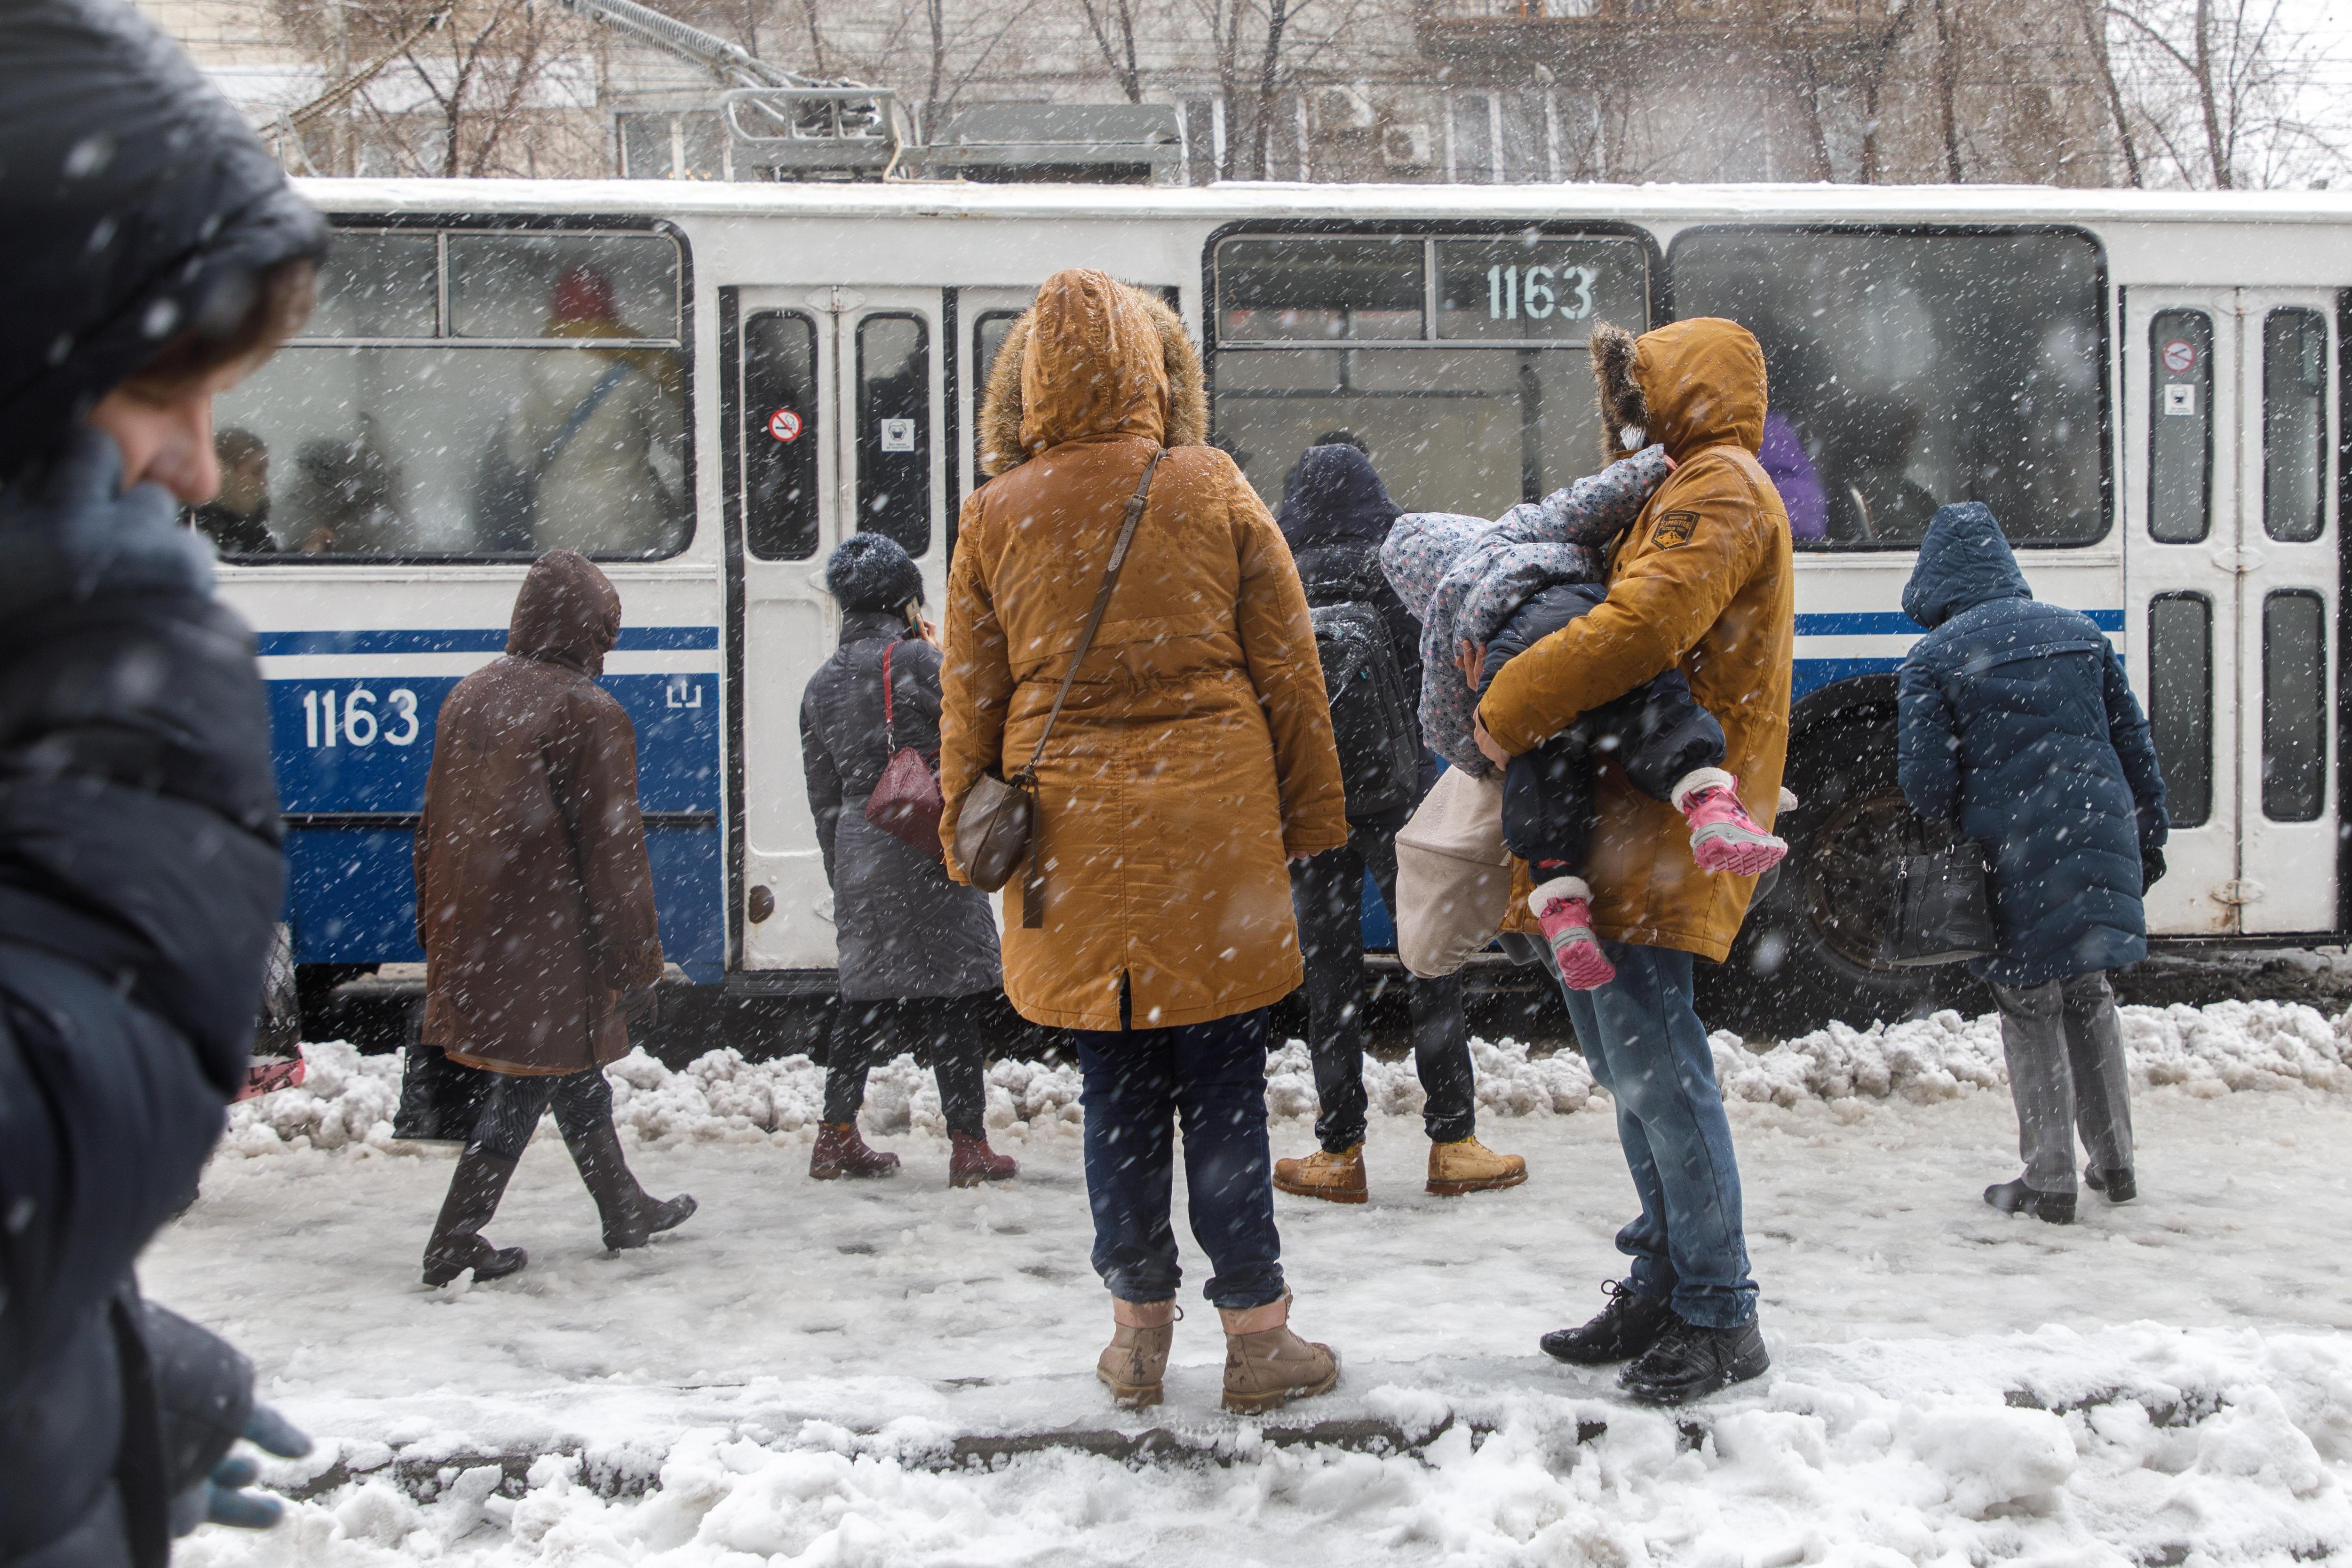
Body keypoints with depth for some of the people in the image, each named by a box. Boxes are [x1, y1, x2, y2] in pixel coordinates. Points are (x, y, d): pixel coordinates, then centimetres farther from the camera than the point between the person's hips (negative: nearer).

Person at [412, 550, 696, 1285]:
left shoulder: (468, 697, 10)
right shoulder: (589, 714, -13)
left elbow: (434, 824, 16)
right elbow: (612, 851, -13)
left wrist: (435, 932, 23)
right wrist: (636, 962, -8)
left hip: (468, 933, 8)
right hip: (544, 938, -8)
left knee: (574, 1068, 20)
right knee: (527, 1083, 2)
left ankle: (625, 1209, 33)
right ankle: (454, 1243, 3)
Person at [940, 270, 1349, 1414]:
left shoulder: (998, 515, 2)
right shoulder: (1214, 491, -1)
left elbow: (970, 698, 6)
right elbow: (1287, 668, 3)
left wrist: (969, 837, 17)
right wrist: (1311, 816, 11)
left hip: (1072, 834, 1)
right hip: (1212, 823, -1)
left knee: (1118, 1089, 10)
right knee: (1223, 1084, 5)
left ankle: (1139, 1332, 18)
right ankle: (1256, 1333, 10)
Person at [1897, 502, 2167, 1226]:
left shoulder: (1934, 658, -6)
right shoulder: (2078, 632, 9)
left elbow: (1926, 783, -9)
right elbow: (2136, 744, 11)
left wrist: (1951, 834, 11)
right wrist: (2149, 836, 20)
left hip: (2013, 857, -4)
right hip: (2098, 835, 5)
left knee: (2029, 1010, 7)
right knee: (2089, 997, 20)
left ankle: (2049, 1183, 10)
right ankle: (2115, 1165, 26)